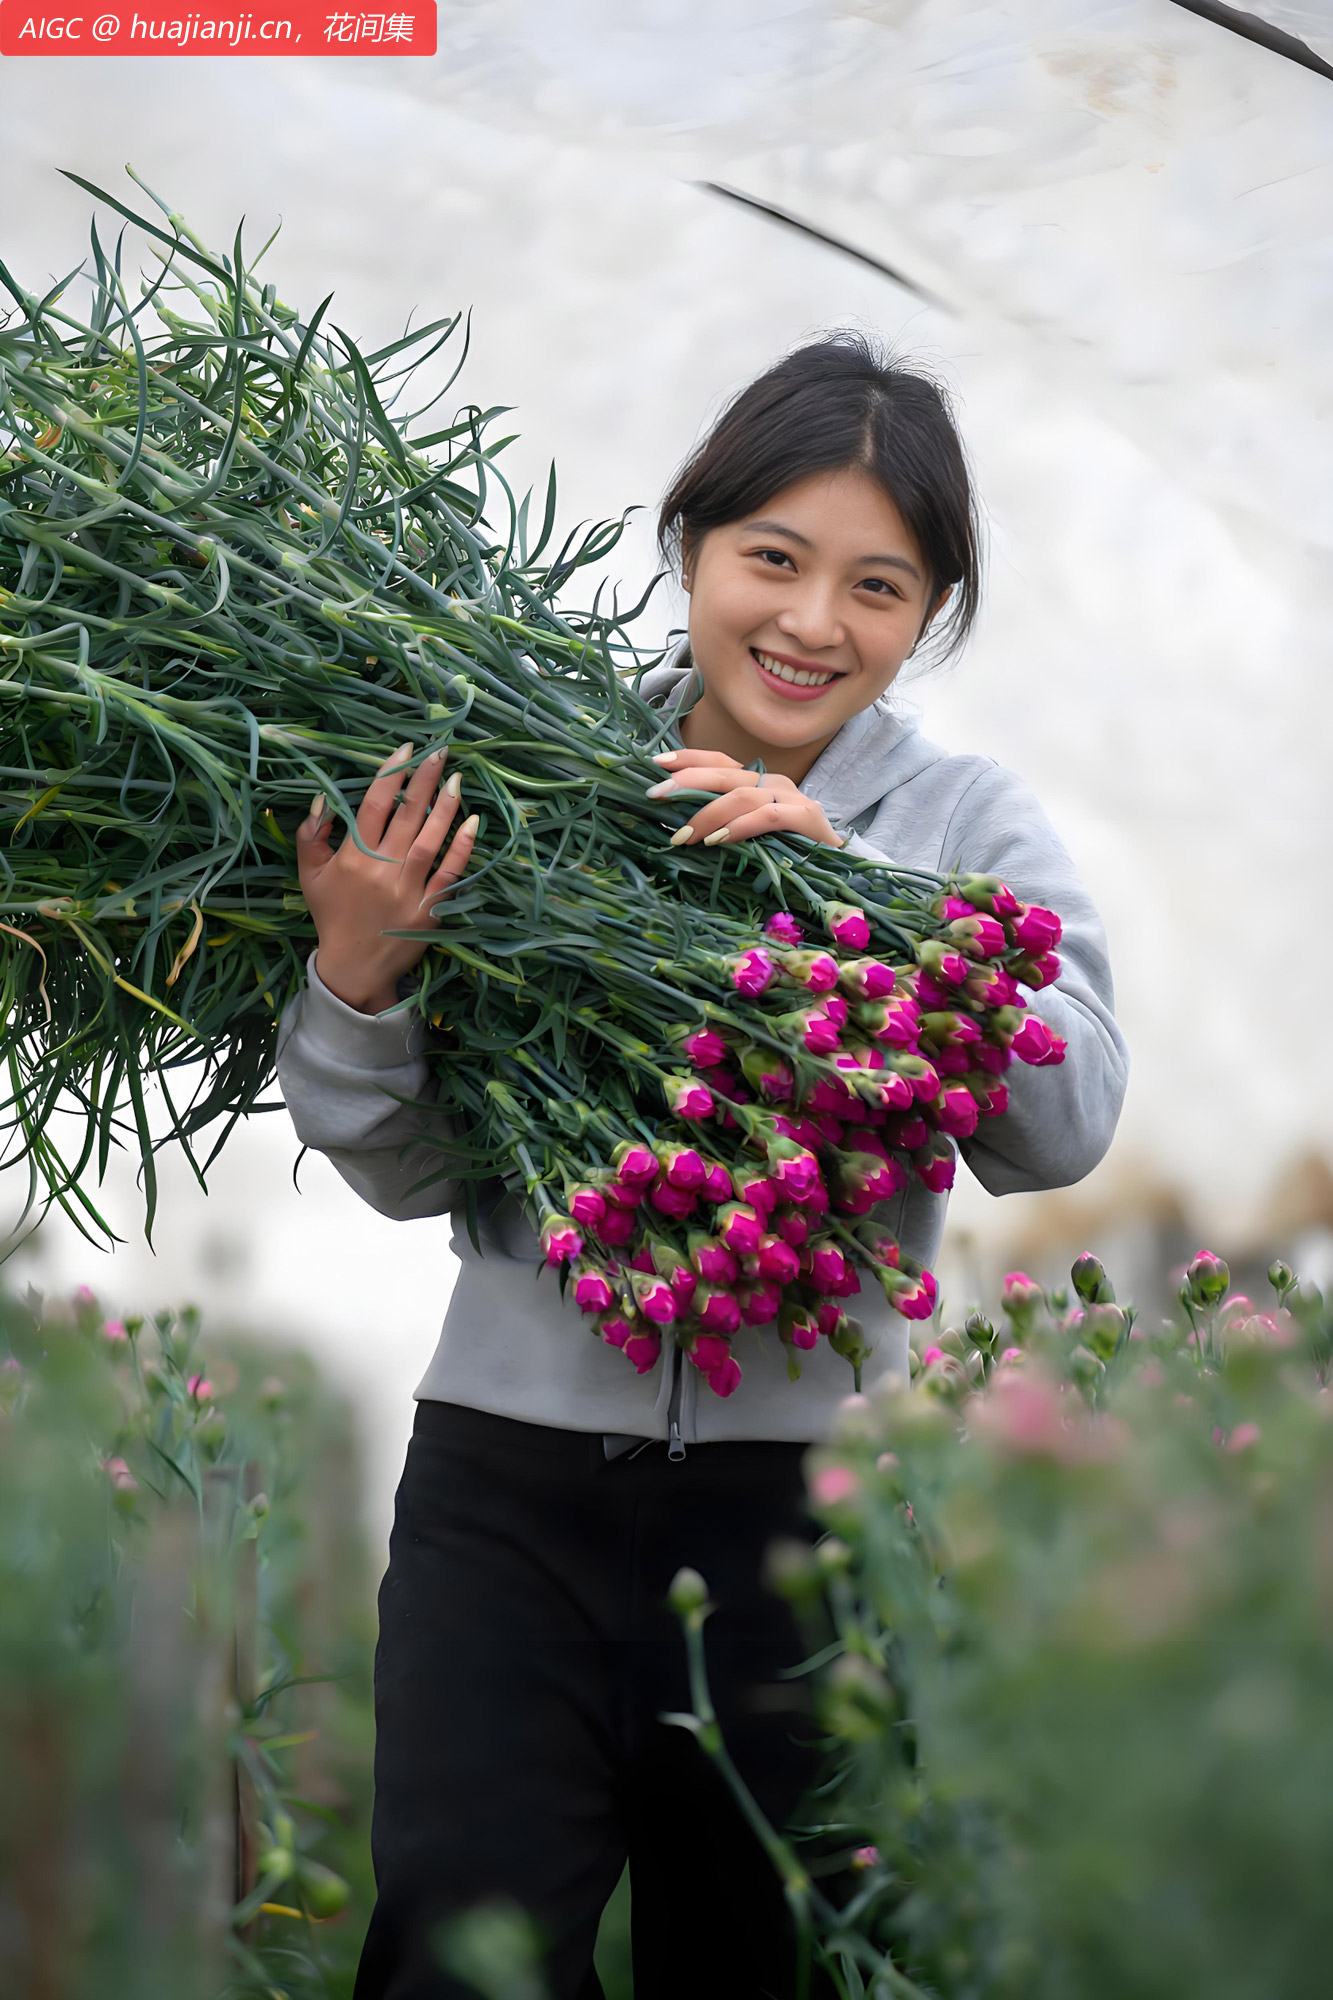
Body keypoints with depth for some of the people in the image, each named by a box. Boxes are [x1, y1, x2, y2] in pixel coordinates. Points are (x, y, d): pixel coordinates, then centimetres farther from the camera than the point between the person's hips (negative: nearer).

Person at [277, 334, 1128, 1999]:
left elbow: (1065, 1125, -10)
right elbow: (413, 1173, 7)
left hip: (809, 1500, 0)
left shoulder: (968, 823, 6)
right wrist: (353, 983, -12)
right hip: (513, 1487, 0)